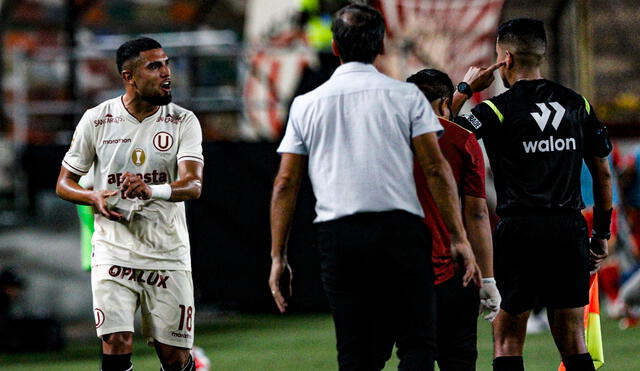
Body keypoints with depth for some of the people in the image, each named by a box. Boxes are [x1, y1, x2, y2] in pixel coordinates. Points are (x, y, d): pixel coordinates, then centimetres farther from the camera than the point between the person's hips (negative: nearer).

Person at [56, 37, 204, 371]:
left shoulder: (183, 122, 0)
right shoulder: (96, 121, 2)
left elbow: (193, 185, -15)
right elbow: (64, 184, 10)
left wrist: (152, 190, -35)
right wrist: (93, 198, -12)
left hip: (168, 254, 0)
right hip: (114, 251, 0)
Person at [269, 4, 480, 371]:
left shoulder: (306, 105, 10)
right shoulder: (406, 96, 4)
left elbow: (286, 183, 8)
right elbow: (436, 168, -2)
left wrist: (278, 256, 11)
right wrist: (459, 238, 0)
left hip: (337, 238, 2)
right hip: (400, 229, -2)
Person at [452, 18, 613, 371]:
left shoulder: (497, 110, -6)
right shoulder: (577, 104, 10)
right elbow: (603, 173, 13)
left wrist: (464, 90, 6)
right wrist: (601, 234, 20)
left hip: (519, 232, -4)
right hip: (570, 230, 4)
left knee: (507, 342, 3)